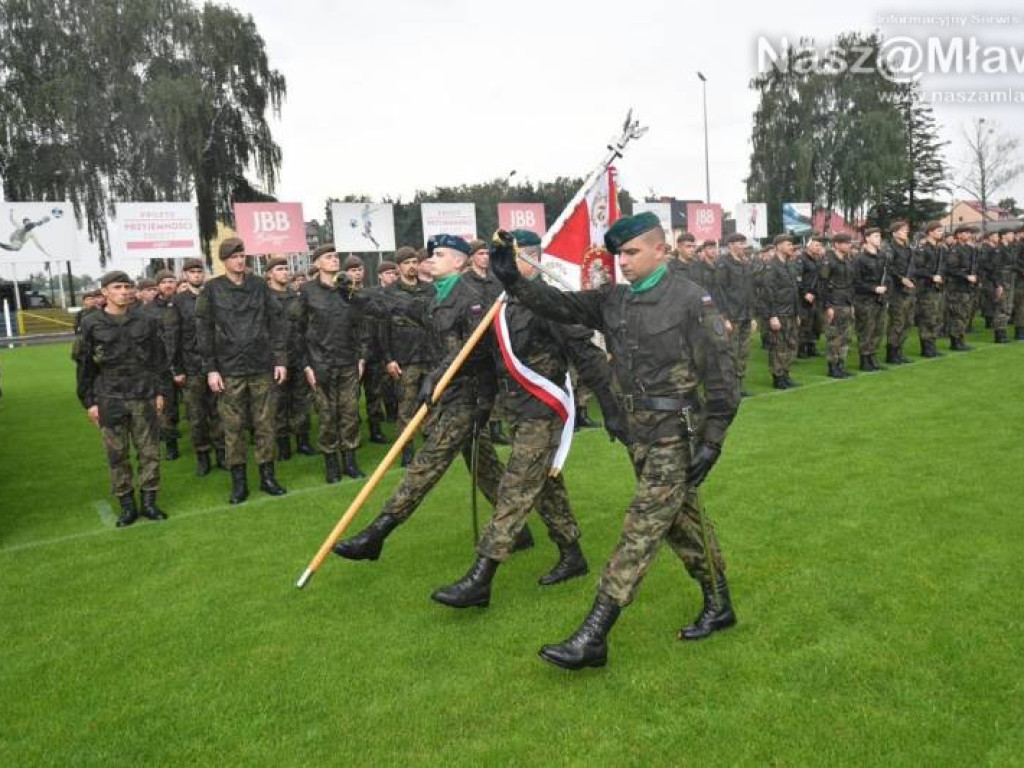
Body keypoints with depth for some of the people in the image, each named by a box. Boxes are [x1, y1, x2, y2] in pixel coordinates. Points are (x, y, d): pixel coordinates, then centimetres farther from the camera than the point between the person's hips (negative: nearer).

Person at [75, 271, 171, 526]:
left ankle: (149, 502, 16)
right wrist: (89, 401, 1)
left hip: (144, 398, 1)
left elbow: (160, 359, 8)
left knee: (149, 452, 4)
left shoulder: (147, 321, 4)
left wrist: (161, 392, 4)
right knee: (117, 455, 4)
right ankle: (127, 506, 15)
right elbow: (84, 366, 4)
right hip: (110, 400, -1)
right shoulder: (92, 324, 1)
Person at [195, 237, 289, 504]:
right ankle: (238, 480, 14)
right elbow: (204, 331, 1)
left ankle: (267, 476, 17)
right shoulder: (212, 290, 0)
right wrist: (210, 369, -4)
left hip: (262, 367, 1)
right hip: (229, 370, -1)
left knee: (264, 424, 6)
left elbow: (276, 323, 7)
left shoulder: (259, 285, 5)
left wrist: (280, 359, 2)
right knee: (233, 427, 3)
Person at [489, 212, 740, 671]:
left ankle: (592, 637, -3)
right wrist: (514, 281, -13)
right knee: (682, 521, 18)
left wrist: (712, 442, -14)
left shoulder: (691, 300, -13)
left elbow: (721, 376, -12)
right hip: (640, 431, 7)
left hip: (675, 433, -7)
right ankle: (719, 607, 37)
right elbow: (561, 306, 2)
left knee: (641, 529, -6)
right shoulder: (615, 301, 7)